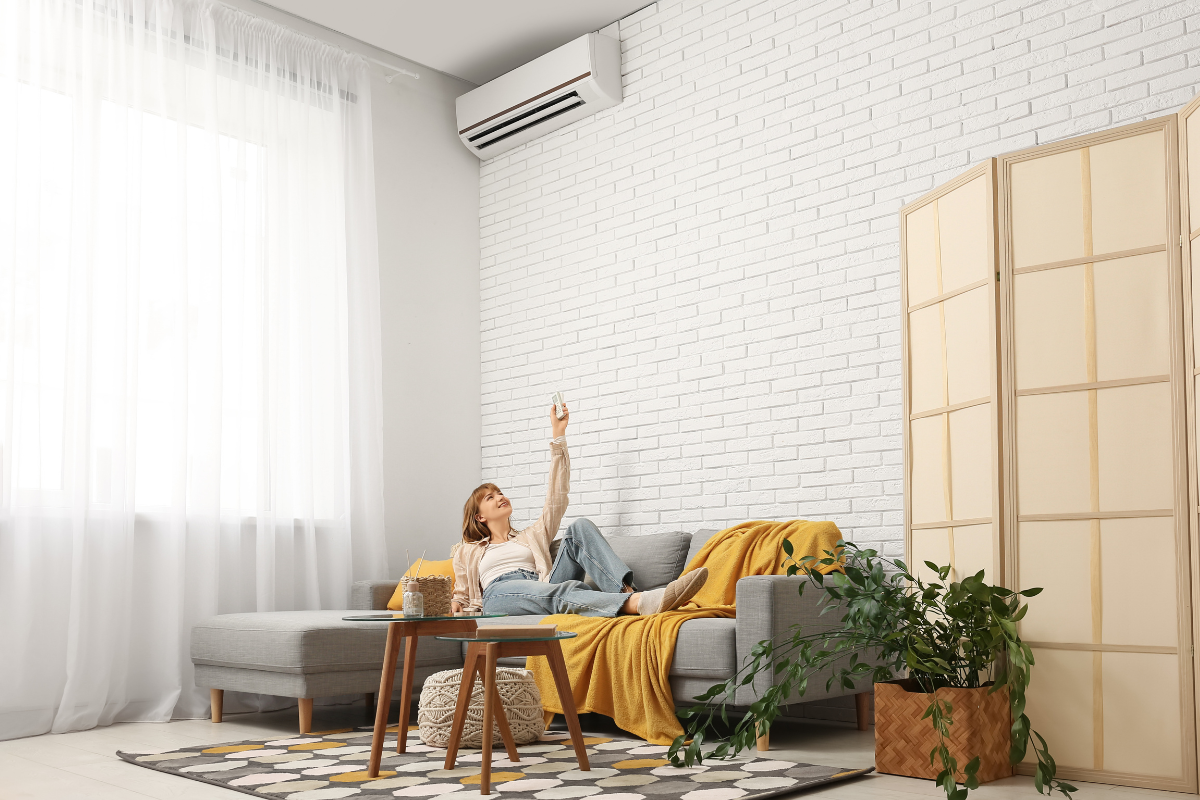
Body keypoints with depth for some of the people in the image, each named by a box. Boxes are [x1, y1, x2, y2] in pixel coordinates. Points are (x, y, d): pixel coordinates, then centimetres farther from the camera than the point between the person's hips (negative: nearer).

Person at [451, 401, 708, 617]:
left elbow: (557, 498, 26)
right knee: (567, 589, -37)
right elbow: (462, 596, 32)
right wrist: (456, 606, 5)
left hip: (541, 591, 4)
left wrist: (558, 435, 24)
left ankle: (627, 591, -44)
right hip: (499, 596, -4)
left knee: (580, 528, -19)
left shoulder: (531, 537, 36)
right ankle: (642, 603, -67)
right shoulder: (467, 552, 33)